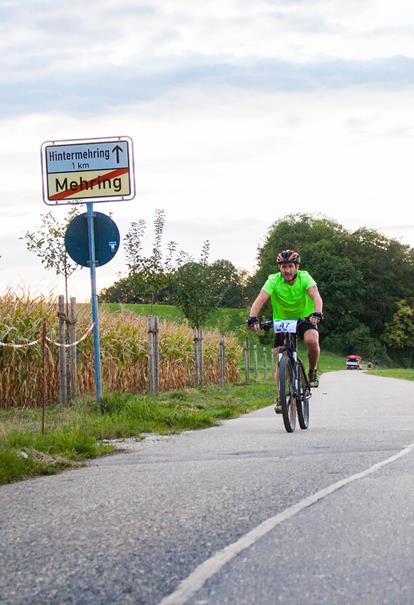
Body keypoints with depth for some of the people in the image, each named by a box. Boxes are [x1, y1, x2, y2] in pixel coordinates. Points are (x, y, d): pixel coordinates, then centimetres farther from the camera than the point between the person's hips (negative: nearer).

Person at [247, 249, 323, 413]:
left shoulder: (304, 278, -20)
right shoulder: (274, 281, -19)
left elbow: (316, 296, -36)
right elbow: (260, 299, -31)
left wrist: (317, 313, -56)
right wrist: (253, 317, -50)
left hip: (305, 319, -1)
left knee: (312, 340, -32)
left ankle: (313, 371, -6)